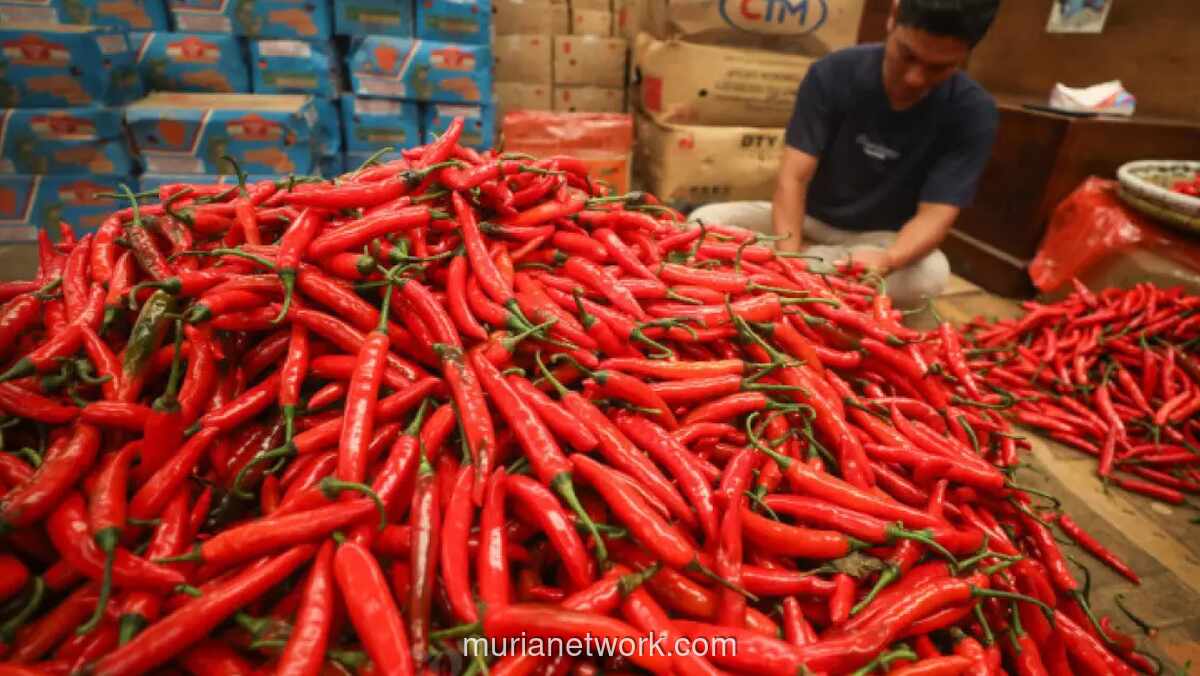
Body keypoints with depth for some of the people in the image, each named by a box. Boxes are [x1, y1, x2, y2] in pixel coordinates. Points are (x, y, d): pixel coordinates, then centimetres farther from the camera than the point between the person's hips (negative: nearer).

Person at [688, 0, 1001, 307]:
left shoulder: (973, 113, -16)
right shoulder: (834, 73, -16)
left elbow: (935, 213, -22)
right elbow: (793, 177, -21)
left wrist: (886, 261, -45)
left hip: (879, 238, 1)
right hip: (808, 217, 0)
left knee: (930, 274, -35)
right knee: (704, 221, -21)